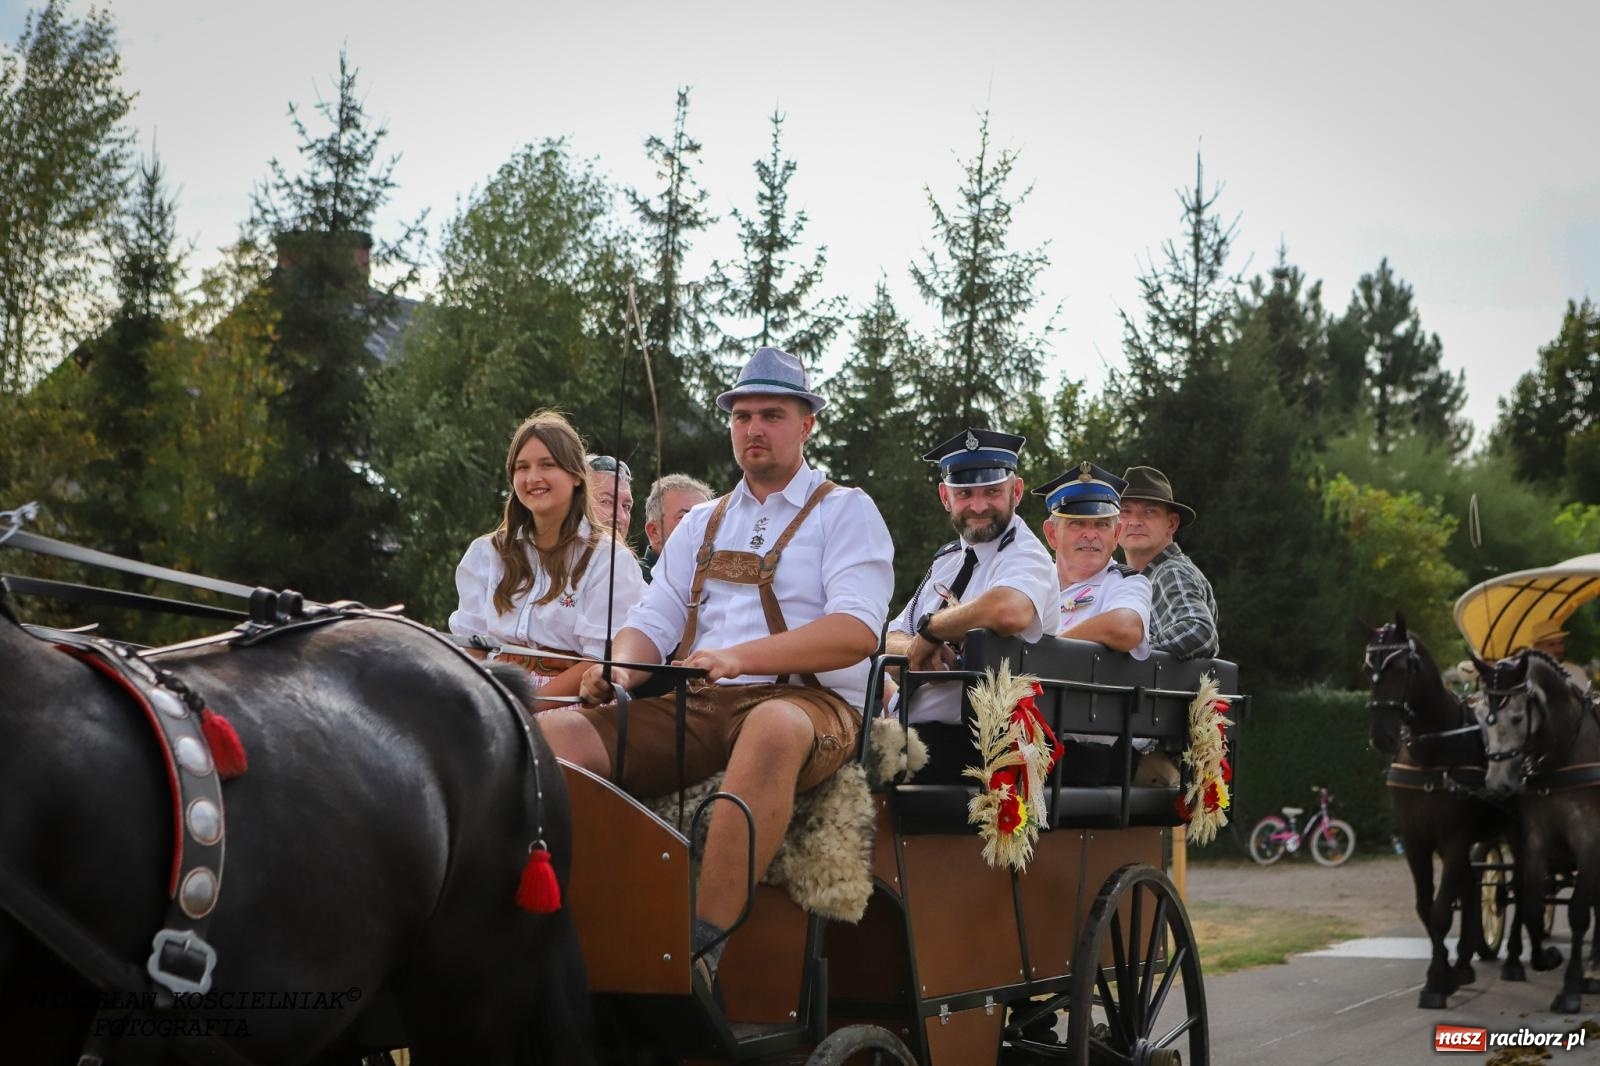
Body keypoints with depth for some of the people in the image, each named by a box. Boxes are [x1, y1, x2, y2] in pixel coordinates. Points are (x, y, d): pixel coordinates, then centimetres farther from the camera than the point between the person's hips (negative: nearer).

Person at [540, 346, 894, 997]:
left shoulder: (845, 511, 8)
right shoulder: (701, 525, 26)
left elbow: (857, 630, -9)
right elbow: (652, 623, 18)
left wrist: (739, 657, -23)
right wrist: (622, 667, -8)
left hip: (808, 704, -5)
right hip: (693, 707, 6)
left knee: (772, 728, -43)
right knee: (548, 735, -18)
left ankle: (698, 955, -46)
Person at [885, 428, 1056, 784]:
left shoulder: (1025, 557, -6)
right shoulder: (948, 559, 20)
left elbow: (1010, 611, -31)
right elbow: (888, 640, 15)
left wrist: (930, 629, -15)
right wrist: (918, 648, -9)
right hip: (910, 731, 8)